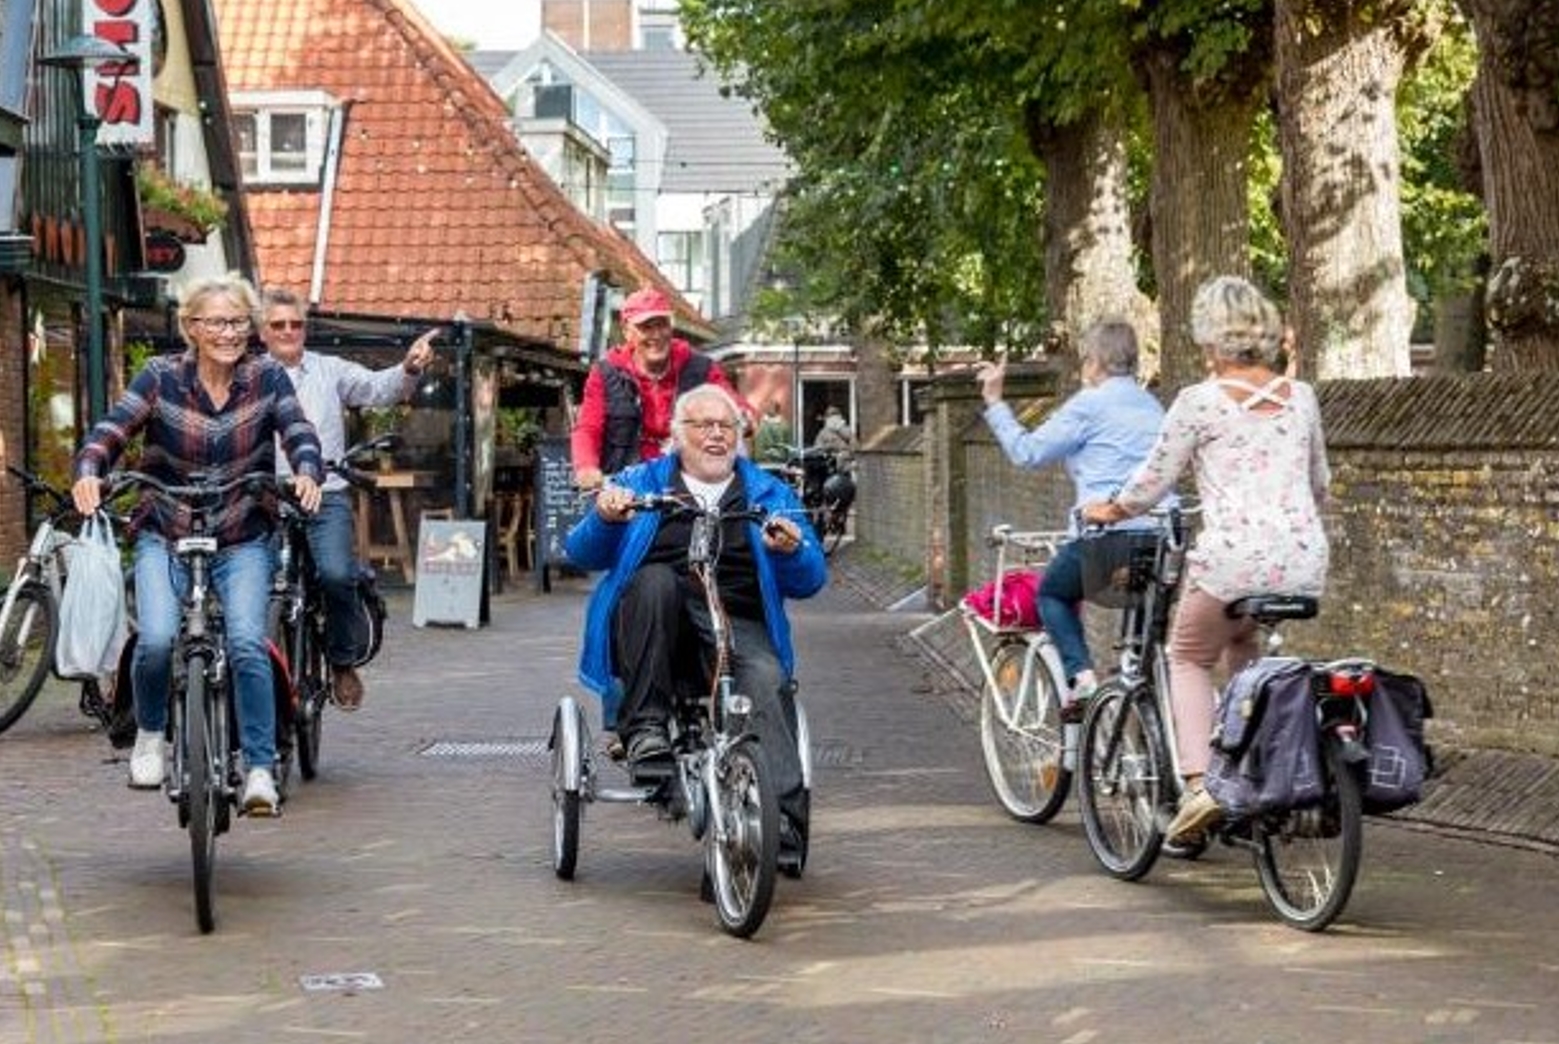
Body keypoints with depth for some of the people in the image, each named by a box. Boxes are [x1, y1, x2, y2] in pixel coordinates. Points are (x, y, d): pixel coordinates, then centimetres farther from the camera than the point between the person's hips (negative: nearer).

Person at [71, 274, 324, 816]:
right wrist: (88, 472, -31)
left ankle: (260, 768, -10)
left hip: (242, 542, 0)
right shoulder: (161, 378, -3)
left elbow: (298, 431, -10)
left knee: (247, 644, -19)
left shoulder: (266, 378, 0)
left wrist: (306, 472, -33)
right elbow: (112, 429, -10)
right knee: (157, 640, -20)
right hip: (165, 537, 0)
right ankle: (150, 734, 10)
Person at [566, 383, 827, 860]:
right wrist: (605, 519, -14)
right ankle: (644, 727, -32)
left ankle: (784, 815, -41)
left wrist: (790, 552, -10)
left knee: (766, 679, -32)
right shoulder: (641, 481, 20)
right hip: (654, 629, 0)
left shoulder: (769, 493, 23)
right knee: (656, 578, -33)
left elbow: (809, 581, 14)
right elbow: (583, 554, 9)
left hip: (739, 626, 0)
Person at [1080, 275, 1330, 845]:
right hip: (1304, 561, 5)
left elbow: (1155, 480, 5)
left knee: (1189, 658, 17)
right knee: (1243, 645, 31)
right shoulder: (1301, 397, 14)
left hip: (1234, 556, -5)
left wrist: (1110, 510, 25)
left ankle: (1198, 782, -3)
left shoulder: (1199, 402, -1)